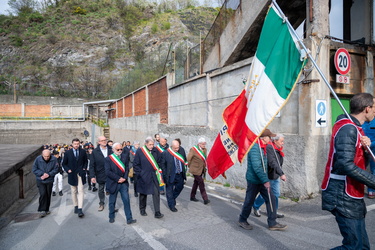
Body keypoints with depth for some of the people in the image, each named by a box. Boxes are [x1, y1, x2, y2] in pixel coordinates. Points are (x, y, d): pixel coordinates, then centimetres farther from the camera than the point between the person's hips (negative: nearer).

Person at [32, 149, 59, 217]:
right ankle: (42, 210, -2)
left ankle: (46, 210, 25)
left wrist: (48, 174, -18)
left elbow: (56, 169, -5)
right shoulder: (38, 159, -11)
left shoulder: (54, 159, -11)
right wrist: (43, 174, -16)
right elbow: (34, 169, -4)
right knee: (43, 194, -13)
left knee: (48, 195, 10)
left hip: (49, 181, 1)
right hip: (40, 181, -1)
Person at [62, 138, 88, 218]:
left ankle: (80, 209, -10)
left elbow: (85, 161, 14)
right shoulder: (68, 153, -1)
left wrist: (84, 168, 1)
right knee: (74, 192, 12)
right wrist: (68, 170, -6)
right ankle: (75, 206, 26)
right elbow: (64, 164, 8)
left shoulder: (83, 151, 0)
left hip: (80, 174, -1)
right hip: (72, 174, 1)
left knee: (80, 191, -8)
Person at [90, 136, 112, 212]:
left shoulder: (111, 150, -5)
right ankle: (101, 204, 34)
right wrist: (92, 176, -11)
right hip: (101, 175, 0)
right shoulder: (95, 152, -5)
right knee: (101, 190, 16)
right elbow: (92, 165, -5)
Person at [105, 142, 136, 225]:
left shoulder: (125, 156, 3)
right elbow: (108, 172, -13)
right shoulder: (108, 159, -6)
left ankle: (129, 219, 6)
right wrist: (118, 178, -17)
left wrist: (124, 178, -12)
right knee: (112, 201, 14)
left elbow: (127, 168, 2)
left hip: (123, 183, 2)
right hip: (113, 183, -2)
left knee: (126, 201, 0)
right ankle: (111, 217, 33)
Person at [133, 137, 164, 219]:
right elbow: (135, 164, -4)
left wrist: (158, 171, 3)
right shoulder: (139, 151, -9)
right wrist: (140, 173, -8)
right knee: (143, 194, 14)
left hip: (154, 176, 2)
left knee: (156, 193, -2)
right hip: (143, 177, -2)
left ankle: (157, 212, 5)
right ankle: (142, 210, 33)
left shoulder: (155, 151, 0)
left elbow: (159, 162, 11)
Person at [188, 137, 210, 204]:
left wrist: (205, 167, 11)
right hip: (196, 170, -7)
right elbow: (188, 159, -12)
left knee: (196, 183, 17)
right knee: (201, 184, -7)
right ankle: (205, 199, -1)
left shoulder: (205, 149, 5)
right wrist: (190, 167, -3)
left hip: (201, 170, 7)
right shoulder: (193, 149, -17)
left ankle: (192, 197, 30)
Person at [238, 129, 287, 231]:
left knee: (271, 199, 6)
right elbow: (256, 167, -28)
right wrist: (265, 181, -27)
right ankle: (242, 220, 27)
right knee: (249, 201, 6)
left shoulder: (263, 147, 9)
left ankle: (272, 223, 16)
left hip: (262, 180, 9)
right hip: (253, 180, -9)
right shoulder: (254, 148, -23)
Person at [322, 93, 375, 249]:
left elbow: (359, 161, 14)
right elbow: (346, 165, -27)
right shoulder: (349, 129, -17)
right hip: (344, 197, -10)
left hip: (350, 197, 10)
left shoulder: (353, 128, 15)